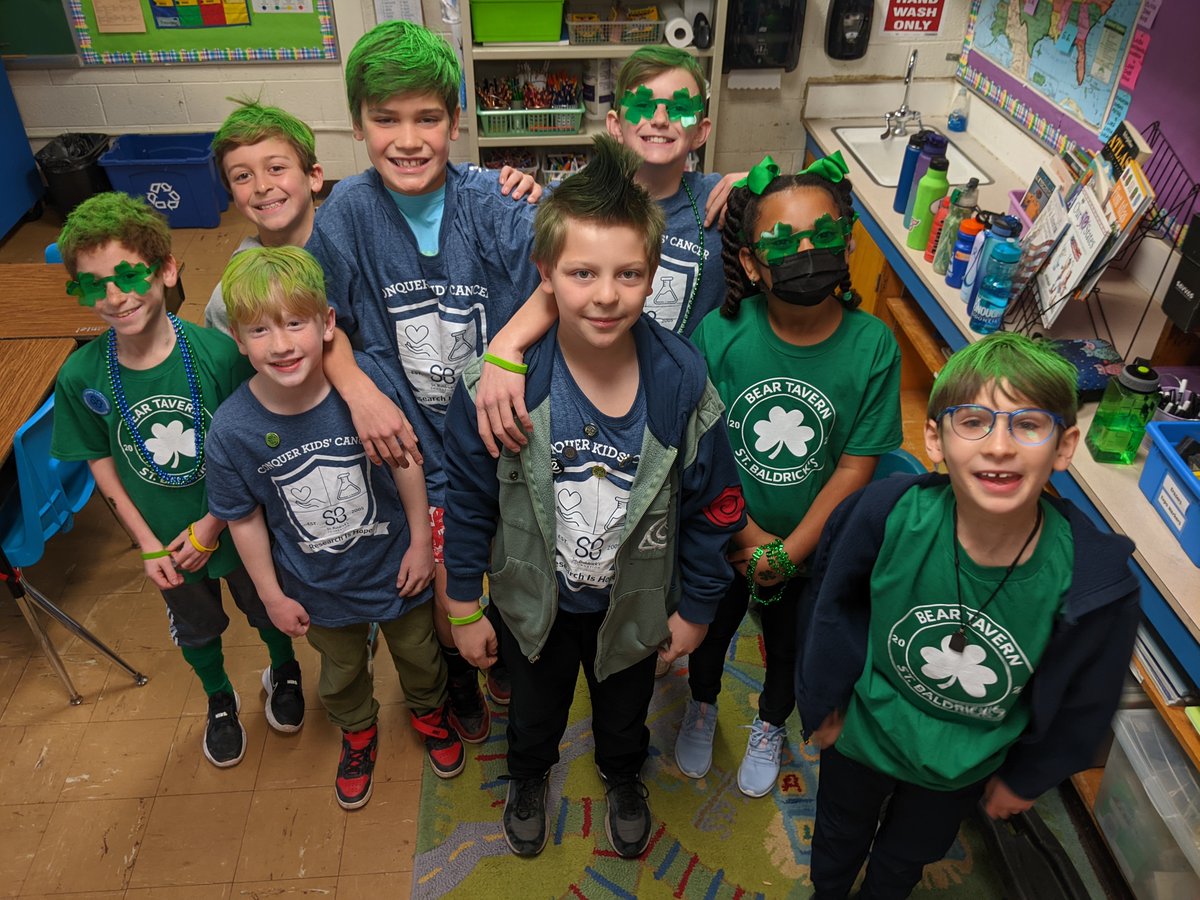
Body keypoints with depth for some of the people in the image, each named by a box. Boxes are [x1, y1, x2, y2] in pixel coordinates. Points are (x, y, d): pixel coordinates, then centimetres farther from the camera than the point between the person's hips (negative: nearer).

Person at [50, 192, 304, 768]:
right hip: (164, 540, 2)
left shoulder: (219, 353, -26)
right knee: (195, 627, 26)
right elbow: (100, 461, -5)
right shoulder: (81, 376, -19)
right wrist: (147, 543, -8)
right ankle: (219, 699, 56)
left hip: (236, 525, -1)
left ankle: (283, 673, 56)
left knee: (266, 610, 23)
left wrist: (213, 523, -17)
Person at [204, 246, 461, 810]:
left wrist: (420, 541, -6)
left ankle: (429, 712, 60)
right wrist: (273, 596, -2)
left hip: (394, 566, 0)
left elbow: (405, 461, -13)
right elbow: (245, 519, -11)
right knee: (342, 672, 28)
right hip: (320, 589, 1)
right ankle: (357, 732, 61)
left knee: (418, 653, 26)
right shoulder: (231, 430, -26)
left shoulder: (365, 382, -28)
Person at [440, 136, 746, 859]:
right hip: (532, 599, 0)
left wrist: (696, 608, -2)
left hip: (635, 602, 1)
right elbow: (469, 501, -13)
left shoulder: (682, 381, -25)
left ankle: (624, 780, 66)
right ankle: (529, 779, 65)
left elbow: (712, 505, -11)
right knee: (534, 711, 30)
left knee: (625, 714, 30)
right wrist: (465, 608, -4)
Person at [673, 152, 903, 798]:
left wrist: (789, 552, -18)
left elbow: (855, 466, -16)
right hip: (721, 538, 0)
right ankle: (702, 706, 60)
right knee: (709, 629, 26)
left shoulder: (873, 346, -22)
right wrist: (751, 539, -18)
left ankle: (770, 726, 59)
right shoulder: (719, 334, -23)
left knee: (790, 646, 26)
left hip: (811, 546, 1)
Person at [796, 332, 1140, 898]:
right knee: (839, 839, 30)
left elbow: (1082, 704, -10)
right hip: (863, 730, 0)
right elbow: (834, 605, -12)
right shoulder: (887, 513, -33)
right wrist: (822, 701, -1)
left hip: (965, 767, 1)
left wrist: (1025, 778, 4)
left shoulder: (1100, 586, -31)